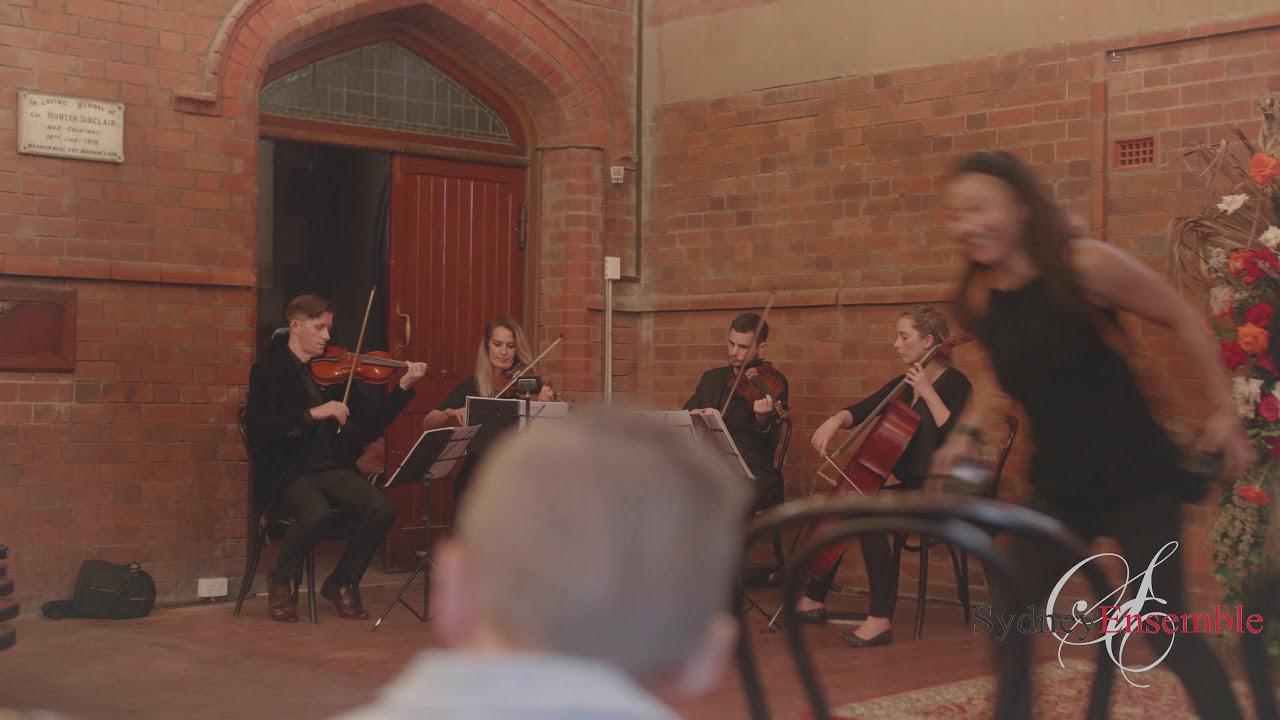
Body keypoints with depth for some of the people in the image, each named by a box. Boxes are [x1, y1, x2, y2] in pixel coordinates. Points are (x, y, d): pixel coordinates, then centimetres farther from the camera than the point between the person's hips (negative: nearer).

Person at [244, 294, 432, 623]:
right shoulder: (269, 370, -1)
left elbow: (371, 425, 10)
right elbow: (257, 428, -17)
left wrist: (404, 386, -1)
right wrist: (313, 414, -24)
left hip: (332, 467, 5)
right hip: (287, 472, -5)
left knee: (382, 509, -21)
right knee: (317, 513, -35)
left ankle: (342, 583, 3)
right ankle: (280, 581, -5)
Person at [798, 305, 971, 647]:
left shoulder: (954, 383, -12)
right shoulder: (905, 383, 12)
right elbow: (863, 410, 11)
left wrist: (927, 392, -26)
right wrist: (835, 420, -10)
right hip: (909, 485, 9)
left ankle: (881, 619, -28)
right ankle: (814, 600, 13)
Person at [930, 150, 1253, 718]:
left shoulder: (1084, 264, -19)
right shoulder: (979, 298, -3)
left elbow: (1182, 318, -8)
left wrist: (1225, 412, -7)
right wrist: (968, 430, 5)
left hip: (1138, 481, -5)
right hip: (1058, 489, 5)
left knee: (1163, 627, -5)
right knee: (1005, 618, 1)